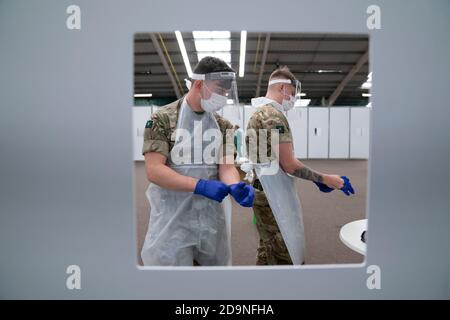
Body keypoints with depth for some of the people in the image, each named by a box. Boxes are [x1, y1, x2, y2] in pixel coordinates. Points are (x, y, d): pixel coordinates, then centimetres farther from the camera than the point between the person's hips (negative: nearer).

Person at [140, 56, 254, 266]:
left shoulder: (223, 125, 7)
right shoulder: (162, 119, -9)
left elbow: (226, 166, 0)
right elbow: (153, 170, -17)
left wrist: (235, 186, -22)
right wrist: (200, 185, -27)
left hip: (212, 218, 5)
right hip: (172, 222, -5)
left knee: (218, 263, 19)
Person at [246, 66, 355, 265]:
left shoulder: (258, 114, 14)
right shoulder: (274, 116, -17)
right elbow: (289, 165, -22)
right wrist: (325, 179, -11)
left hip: (263, 194, 10)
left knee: (267, 253, 19)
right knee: (289, 259, -1)